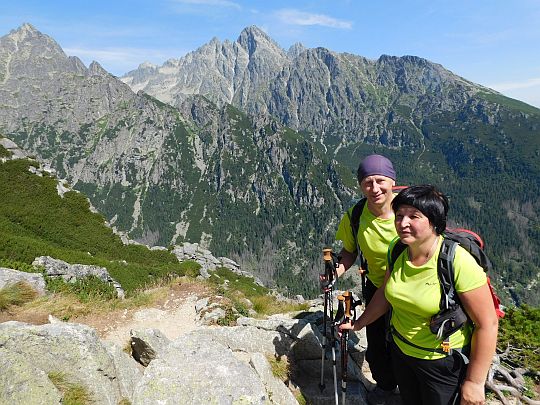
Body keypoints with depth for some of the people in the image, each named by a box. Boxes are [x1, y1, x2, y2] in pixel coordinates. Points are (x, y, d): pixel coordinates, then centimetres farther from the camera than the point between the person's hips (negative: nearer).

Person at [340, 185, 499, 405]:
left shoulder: (458, 262, -27)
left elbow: (487, 324, -21)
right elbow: (385, 293, 6)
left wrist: (475, 382, -16)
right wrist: (358, 324, 10)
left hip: (444, 362, -5)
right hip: (400, 351, 5)